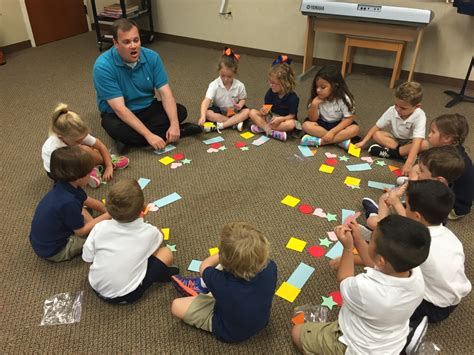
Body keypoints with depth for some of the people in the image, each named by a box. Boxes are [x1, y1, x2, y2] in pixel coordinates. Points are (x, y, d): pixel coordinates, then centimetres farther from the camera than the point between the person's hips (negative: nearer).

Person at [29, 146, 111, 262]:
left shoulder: (66, 186, -8)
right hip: (52, 251, -9)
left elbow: (88, 201, 10)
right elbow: (81, 231, -21)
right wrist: (107, 216, -15)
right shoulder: (68, 202, -34)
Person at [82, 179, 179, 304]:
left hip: (96, 287, 3)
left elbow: (87, 258, -2)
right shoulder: (149, 232, -17)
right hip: (126, 296, -3)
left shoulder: (100, 227, -15)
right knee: (166, 253, 1)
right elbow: (158, 237, 8)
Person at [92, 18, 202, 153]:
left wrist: (174, 124, -32)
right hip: (117, 115, -3)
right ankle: (181, 131, -25)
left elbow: (165, 93, -15)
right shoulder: (103, 66, -25)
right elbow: (120, 109, -30)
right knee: (116, 128, -37)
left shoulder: (152, 57, -12)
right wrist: (148, 135, -38)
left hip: (147, 108, 4)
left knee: (180, 111, -17)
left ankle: (131, 140, -21)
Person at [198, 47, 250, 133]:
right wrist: (202, 116, -47)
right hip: (219, 111, -1)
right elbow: (206, 101, -31)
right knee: (208, 113, -31)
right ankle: (235, 122, -28)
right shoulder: (214, 85, -19)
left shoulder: (239, 85, -12)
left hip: (234, 111, 1)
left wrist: (240, 105, -22)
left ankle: (220, 125, -33)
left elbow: (242, 99, 4)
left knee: (247, 112, -27)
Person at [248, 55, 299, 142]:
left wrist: (280, 119, -33)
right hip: (270, 118, 4)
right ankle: (271, 131, -30)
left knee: (291, 124, -38)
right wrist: (263, 111, -24)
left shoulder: (293, 98, -19)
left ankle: (262, 127, -27)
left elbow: (291, 116, -15)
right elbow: (267, 107, 0)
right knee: (252, 112, -15)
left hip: (284, 120, -4)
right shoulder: (270, 92, -7)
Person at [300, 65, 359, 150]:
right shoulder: (317, 99, -13)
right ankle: (341, 141, -26)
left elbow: (349, 119, -19)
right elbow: (313, 119, -11)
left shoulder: (344, 99, -19)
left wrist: (332, 132, -30)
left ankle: (320, 141, -32)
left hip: (339, 125, -1)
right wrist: (314, 105, -30)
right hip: (322, 124, 2)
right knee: (306, 125, -27)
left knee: (354, 129, -30)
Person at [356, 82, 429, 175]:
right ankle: (404, 153, -28)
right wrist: (363, 142, -23)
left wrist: (408, 163, -52)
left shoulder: (420, 116, -30)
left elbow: (417, 141, -40)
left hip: (409, 142, -3)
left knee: (424, 144, -34)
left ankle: (390, 152, -28)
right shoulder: (392, 110, -21)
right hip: (394, 139, 3)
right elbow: (377, 127, -11)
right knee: (377, 135, -24)